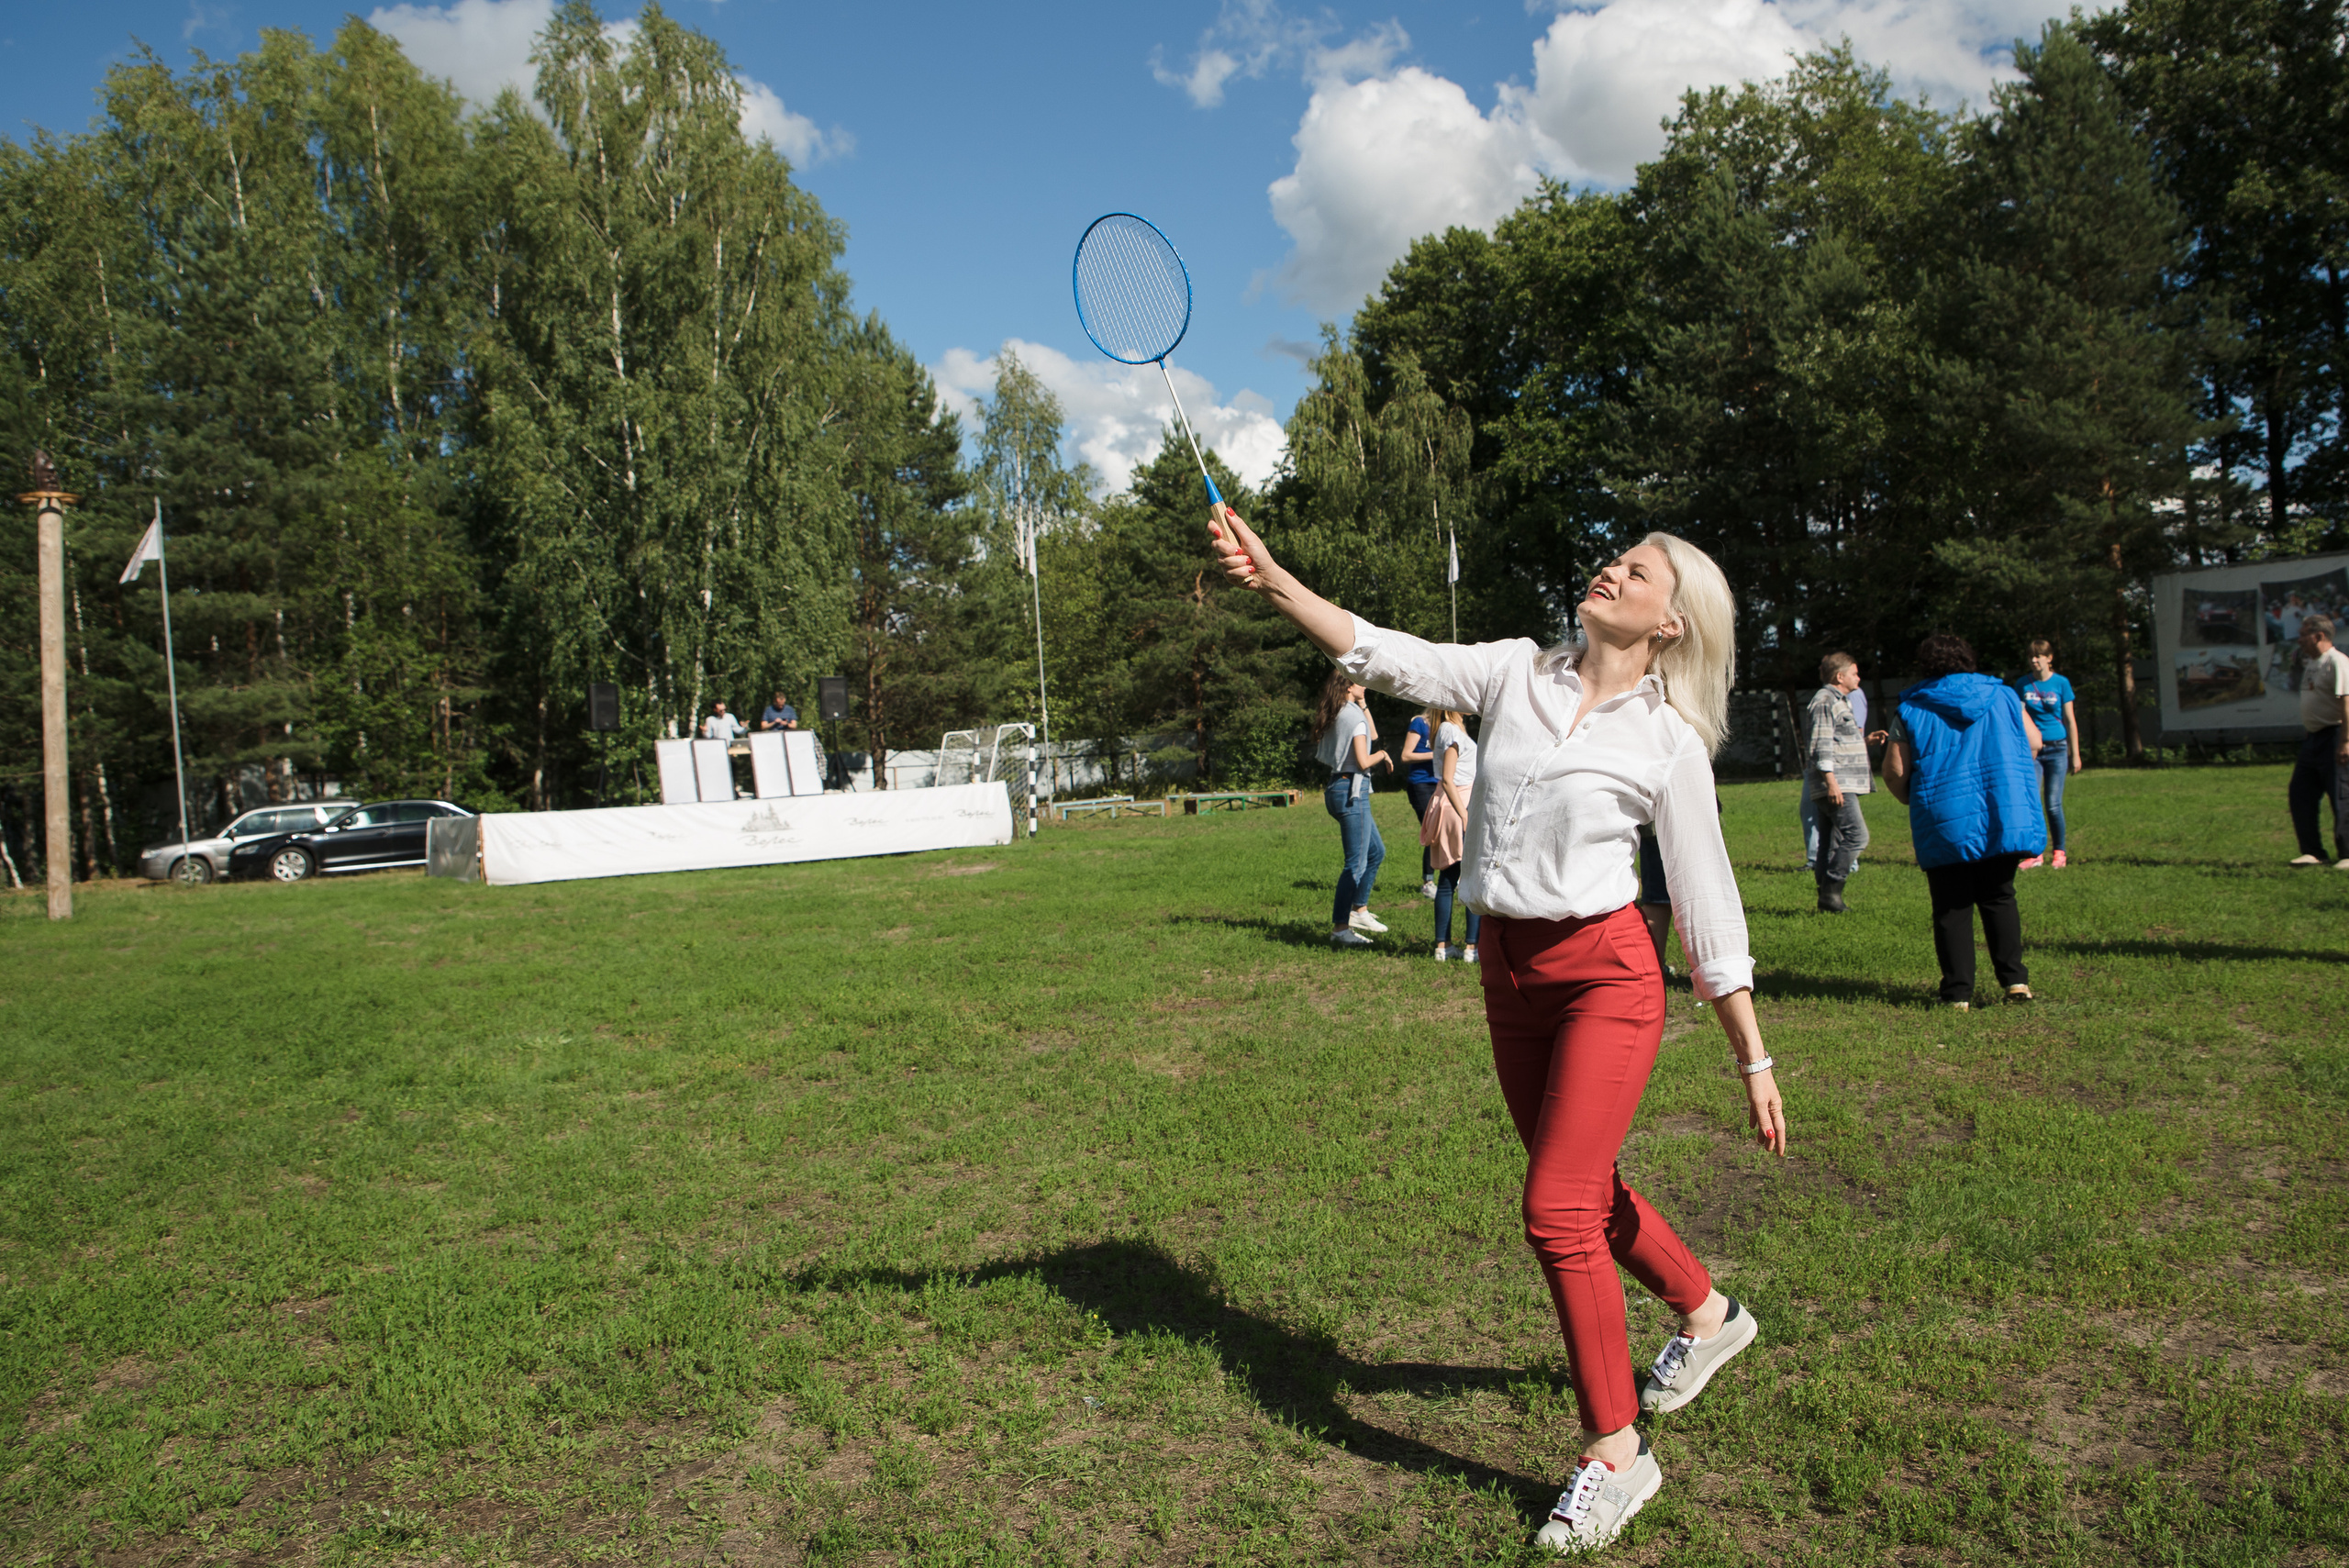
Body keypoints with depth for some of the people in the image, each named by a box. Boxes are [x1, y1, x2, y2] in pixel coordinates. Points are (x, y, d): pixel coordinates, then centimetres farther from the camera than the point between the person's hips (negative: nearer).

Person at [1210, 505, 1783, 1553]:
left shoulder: (1669, 742, -7)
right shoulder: (1517, 674, 2)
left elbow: (1708, 908, -4)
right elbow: (1380, 656, -6)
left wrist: (1754, 1063, -2)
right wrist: (1269, 578, -17)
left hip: (1607, 975, -5)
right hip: (1510, 974, 5)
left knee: (1558, 1209, -10)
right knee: (1583, 1193, 19)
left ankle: (1615, 1452, 11)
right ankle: (1705, 1314, 48)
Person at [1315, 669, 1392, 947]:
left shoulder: (1334, 716, 13)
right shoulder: (1354, 715, -14)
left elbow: (1370, 733, 29)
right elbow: (1363, 761, -19)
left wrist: (1363, 704, 23)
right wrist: (1381, 755, -1)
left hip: (1338, 788, 10)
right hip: (1352, 791, -10)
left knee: (1377, 851, 21)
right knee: (1355, 863, -7)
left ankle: (1359, 910, 27)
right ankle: (1340, 929, -6)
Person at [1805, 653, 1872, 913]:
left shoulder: (1838, 701, 23)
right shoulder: (1825, 701, -9)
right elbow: (1821, 745, -18)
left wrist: (1865, 740, 19)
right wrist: (1831, 781, -24)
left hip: (1839, 785, 10)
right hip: (1835, 784, -10)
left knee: (1832, 842, 8)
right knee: (1856, 834, -16)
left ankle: (1827, 900, 9)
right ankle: (1831, 890, -15)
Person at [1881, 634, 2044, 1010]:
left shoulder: (1910, 710, 1)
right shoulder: (2001, 695, 9)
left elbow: (1894, 771, -5)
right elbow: (2034, 743, 12)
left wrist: (1913, 800, 15)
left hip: (1944, 822, -2)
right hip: (2004, 817, 3)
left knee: (1952, 907, 5)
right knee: (1999, 897, 15)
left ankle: (1958, 991, 5)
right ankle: (2014, 978, 8)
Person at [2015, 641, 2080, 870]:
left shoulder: (2061, 683, 1)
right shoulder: (2024, 685, 5)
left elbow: (2070, 720, 3)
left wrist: (2075, 754, 2)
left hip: (2057, 749, -1)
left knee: (2053, 805, -2)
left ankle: (2059, 853, 12)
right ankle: (2036, 854, 1)